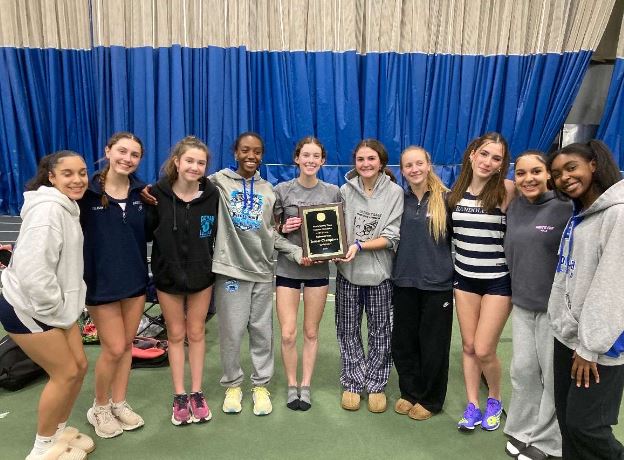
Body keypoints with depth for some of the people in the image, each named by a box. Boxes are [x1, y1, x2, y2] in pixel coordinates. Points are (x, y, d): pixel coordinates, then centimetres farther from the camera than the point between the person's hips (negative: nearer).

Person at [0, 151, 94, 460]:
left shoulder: (67, 207, 9)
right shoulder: (48, 208, -22)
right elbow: (33, 268, -27)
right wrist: (57, 311, -18)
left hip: (55, 305, 9)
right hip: (29, 308, -9)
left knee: (79, 367, 12)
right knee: (65, 373, -1)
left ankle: (59, 432, 32)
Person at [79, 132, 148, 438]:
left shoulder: (142, 193, 1)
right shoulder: (87, 193, -12)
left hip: (135, 281, 4)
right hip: (101, 283, -4)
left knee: (126, 345, 14)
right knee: (114, 349, 2)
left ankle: (119, 403, 33)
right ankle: (99, 408, 27)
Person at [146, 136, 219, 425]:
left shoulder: (212, 195, -11)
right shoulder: (158, 194, -14)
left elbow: (219, 233, -3)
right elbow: (145, 231, -6)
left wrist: (215, 264, -6)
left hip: (201, 274, 1)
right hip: (168, 274, 0)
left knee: (196, 333, 13)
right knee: (175, 334, 13)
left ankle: (197, 393, 27)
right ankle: (179, 396, 27)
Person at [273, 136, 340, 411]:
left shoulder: (333, 192, 1)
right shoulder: (282, 190, -2)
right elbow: (271, 230, 5)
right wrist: (284, 228, -15)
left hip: (318, 269, 1)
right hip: (287, 268, -1)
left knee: (311, 332, 10)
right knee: (288, 334, -1)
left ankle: (306, 385, 26)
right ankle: (292, 386, 21)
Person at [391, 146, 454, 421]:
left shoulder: (446, 199, -5)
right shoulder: (399, 200, 5)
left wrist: (454, 273, 0)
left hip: (437, 283, -3)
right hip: (404, 282, 3)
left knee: (433, 344, 8)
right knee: (403, 342, 11)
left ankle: (430, 400, 28)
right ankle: (409, 392, 32)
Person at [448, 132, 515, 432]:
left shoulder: (507, 190, -12)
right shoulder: (456, 191, 2)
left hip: (498, 280, -4)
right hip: (464, 278, 4)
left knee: (484, 350, -2)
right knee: (468, 346, 11)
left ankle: (495, 400, 27)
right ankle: (472, 405, 28)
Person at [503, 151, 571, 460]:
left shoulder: (564, 208, -12)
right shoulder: (514, 207, 5)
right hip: (522, 304, 5)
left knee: (554, 375, 9)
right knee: (523, 370, 13)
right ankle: (522, 430, 30)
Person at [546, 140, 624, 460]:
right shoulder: (577, 216, 12)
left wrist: (591, 346, -18)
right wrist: (567, 329, 13)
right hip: (568, 336, 8)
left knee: (585, 425, -1)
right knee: (567, 421, 15)